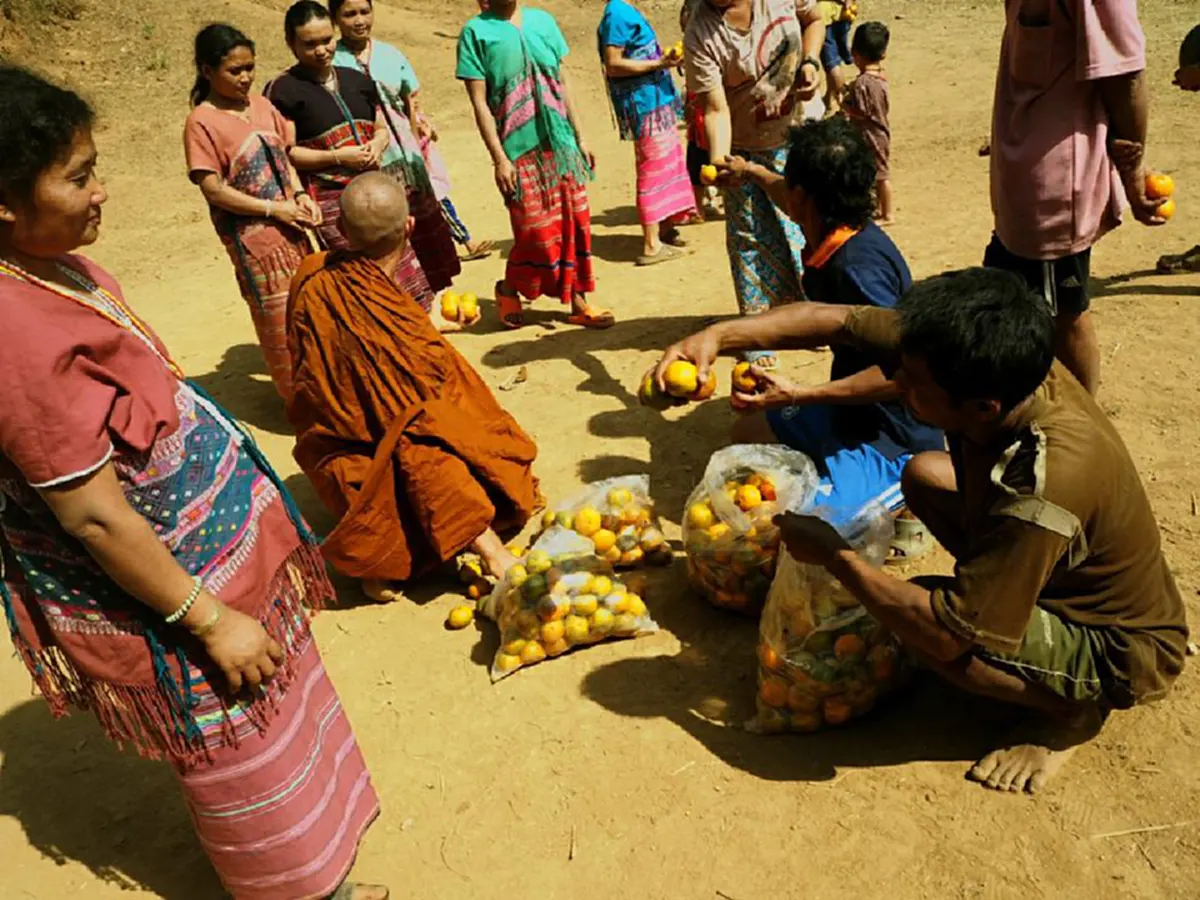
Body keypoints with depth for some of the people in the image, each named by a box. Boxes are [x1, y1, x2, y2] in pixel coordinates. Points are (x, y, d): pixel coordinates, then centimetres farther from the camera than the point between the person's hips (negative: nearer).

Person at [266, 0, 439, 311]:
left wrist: (377, 146, -3)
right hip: (330, 199, -7)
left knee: (404, 274, 8)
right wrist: (337, 157, -18)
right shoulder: (283, 91, -6)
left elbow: (382, 128, 21)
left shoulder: (356, 79, 14)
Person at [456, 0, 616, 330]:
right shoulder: (476, 31, -4)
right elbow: (479, 102, -8)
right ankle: (508, 289, 23)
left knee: (574, 223, 5)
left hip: (560, 144, 5)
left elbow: (563, 83, 13)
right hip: (519, 150, -4)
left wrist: (579, 138, 10)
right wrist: (499, 158, -14)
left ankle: (578, 302, 15)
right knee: (537, 231, -2)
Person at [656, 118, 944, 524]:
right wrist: (753, 172, 41)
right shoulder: (838, 237, -1)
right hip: (853, 415, 10)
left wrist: (798, 396, -29)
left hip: (895, 442, -10)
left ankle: (901, 507, 0)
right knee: (748, 434, 24)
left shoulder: (858, 266, -29)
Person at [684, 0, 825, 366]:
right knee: (751, 240, 2)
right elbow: (716, 109, -28)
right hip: (747, 149, -3)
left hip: (802, 132, 4)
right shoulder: (700, 36, -24)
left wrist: (810, 62, -13)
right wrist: (718, 163, -44)